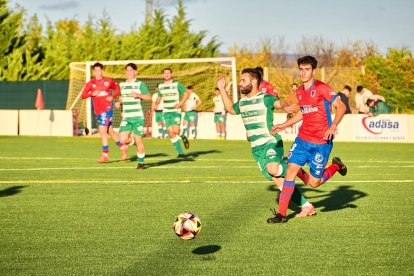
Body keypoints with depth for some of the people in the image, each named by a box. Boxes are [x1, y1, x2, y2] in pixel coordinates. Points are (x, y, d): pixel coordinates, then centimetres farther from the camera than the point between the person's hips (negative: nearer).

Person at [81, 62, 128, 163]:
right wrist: (92, 94, -20)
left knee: (102, 130, -15)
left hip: (107, 109, -4)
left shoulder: (108, 81, 1)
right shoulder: (90, 83, 4)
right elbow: (83, 95, -3)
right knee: (110, 131, 14)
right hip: (98, 111, 4)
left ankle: (105, 154, -12)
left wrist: (112, 97, -4)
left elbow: (117, 89, 14)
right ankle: (123, 147, 32)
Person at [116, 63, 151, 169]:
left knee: (138, 140, -2)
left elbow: (149, 97, -3)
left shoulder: (140, 84, -1)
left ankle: (141, 163, 13)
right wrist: (119, 102, 6)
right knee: (122, 139, -12)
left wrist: (139, 95, -18)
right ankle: (133, 142, 22)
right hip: (126, 117, 3)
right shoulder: (122, 85, 13)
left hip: (138, 117, -3)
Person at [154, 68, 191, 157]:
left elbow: (186, 93, 0)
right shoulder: (161, 86, 10)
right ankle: (181, 153, 1)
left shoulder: (177, 84, -2)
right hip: (166, 112, 4)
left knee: (176, 131, -19)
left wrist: (180, 103, -13)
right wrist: (156, 104, 1)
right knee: (171, 133, -5)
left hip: (176, 111, -4)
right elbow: (159, 97, 23)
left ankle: (183, 137, 17)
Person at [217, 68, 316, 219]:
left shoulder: (265, 98, -7)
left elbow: (278, 102, -27)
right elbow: (230, 109, 35)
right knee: (278, 182, -2)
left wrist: (286, 106, -50)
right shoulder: (242, 103, 15)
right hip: (256, 149, 6)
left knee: (273, 169, -35)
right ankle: (307, 207, 5)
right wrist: (222, 89, 30)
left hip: (271, 143, -6)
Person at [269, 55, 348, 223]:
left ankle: (336, 166, 29)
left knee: (314, 183, 0)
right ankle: (281, 214, -4)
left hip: (321, 142, -6)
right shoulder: (299, 92, 9)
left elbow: (341, 106, -12)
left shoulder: (321, 88, -12)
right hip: (302, 139, 6)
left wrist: (333, 126, -26)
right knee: (291, 170, -9)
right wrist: (285, 125, 19)